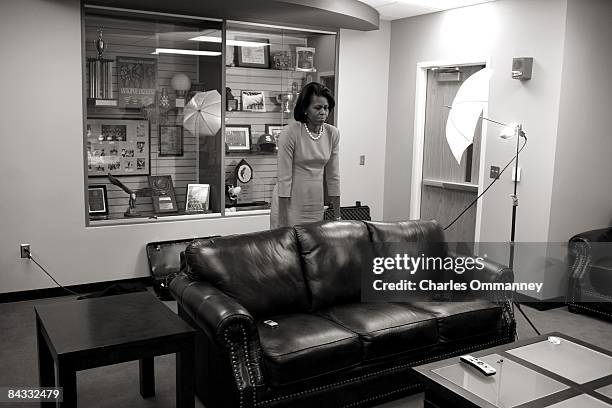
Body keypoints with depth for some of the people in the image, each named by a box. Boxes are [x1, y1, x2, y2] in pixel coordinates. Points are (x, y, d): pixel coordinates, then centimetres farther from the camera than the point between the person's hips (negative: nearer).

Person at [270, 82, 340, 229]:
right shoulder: (290, 133, -14)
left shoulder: (332, 134, 1)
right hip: (290, 204, -4)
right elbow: (284, 178, -15)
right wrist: (284, 223, -16)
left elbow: (333, 177, 7)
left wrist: (338, 216, 7)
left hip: (316, 205, 4)